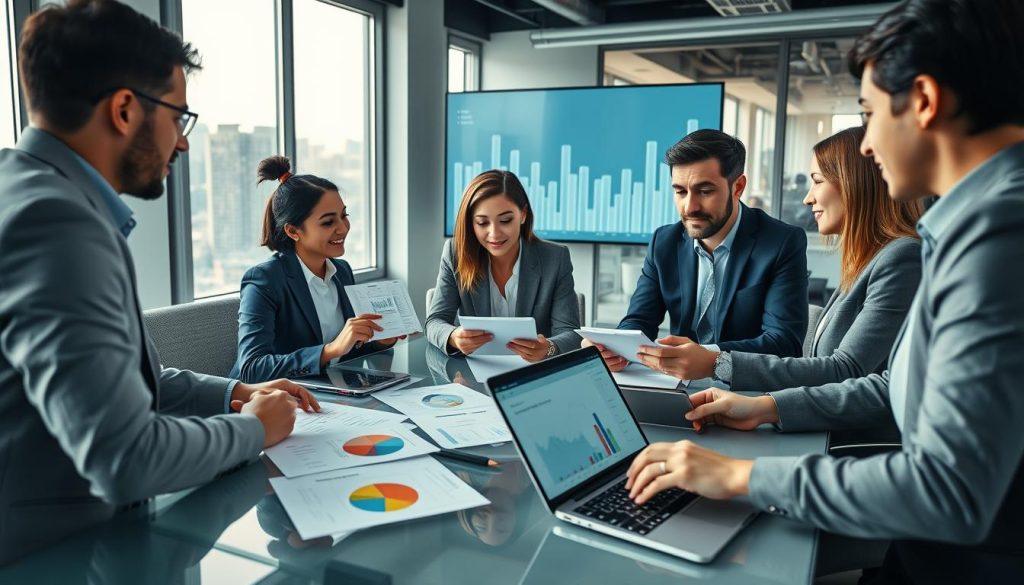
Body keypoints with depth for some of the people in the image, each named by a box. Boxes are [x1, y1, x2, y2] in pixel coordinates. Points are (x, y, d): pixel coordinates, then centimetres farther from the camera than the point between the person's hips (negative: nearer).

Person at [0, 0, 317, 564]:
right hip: (53, 558, -9)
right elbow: (125, 460, -28)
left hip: (80, 531, 9)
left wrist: (235, 393, 9)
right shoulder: (53, 220, -25)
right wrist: (253, 428, -11)